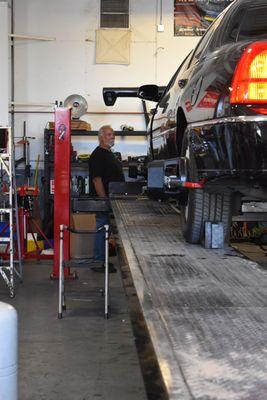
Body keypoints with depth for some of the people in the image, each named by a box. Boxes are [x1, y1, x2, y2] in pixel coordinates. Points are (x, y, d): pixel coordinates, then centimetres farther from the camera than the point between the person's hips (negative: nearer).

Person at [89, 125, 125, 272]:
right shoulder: (98, 155, -13)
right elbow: (97, 180, -20)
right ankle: (99, 263, 2)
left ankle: (103, 260, 22)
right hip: (103, 200, -10)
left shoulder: (109, 154, 18)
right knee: (102, 229, -4)